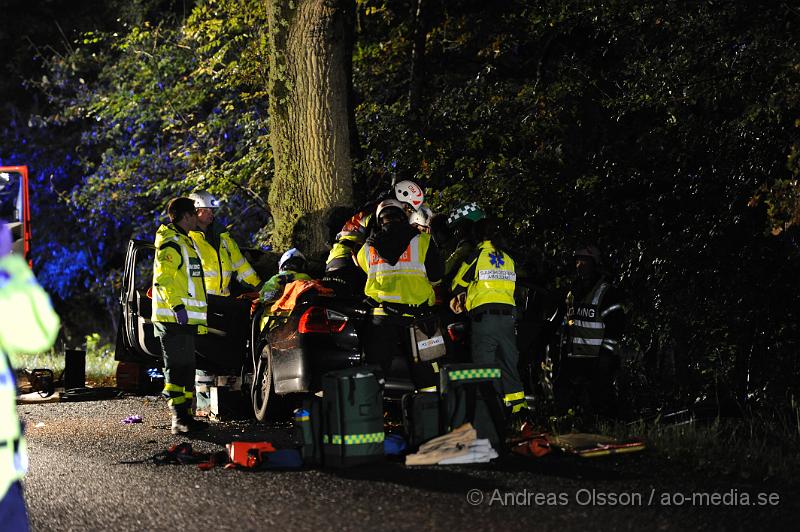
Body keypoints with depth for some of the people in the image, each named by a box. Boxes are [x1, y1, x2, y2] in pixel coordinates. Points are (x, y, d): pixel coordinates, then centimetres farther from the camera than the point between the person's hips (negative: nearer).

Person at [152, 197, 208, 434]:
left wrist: (200, 317, 31)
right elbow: (163, 279, -21)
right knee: (177, 368, -12)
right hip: (174, 318, -10)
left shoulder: (185, 241, 22)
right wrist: (177, 305, -29)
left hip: (187, 319, 10)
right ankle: (179, 419, -14)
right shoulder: (171, 244, -11)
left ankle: (185, 415, 16)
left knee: (186, 368, 12)